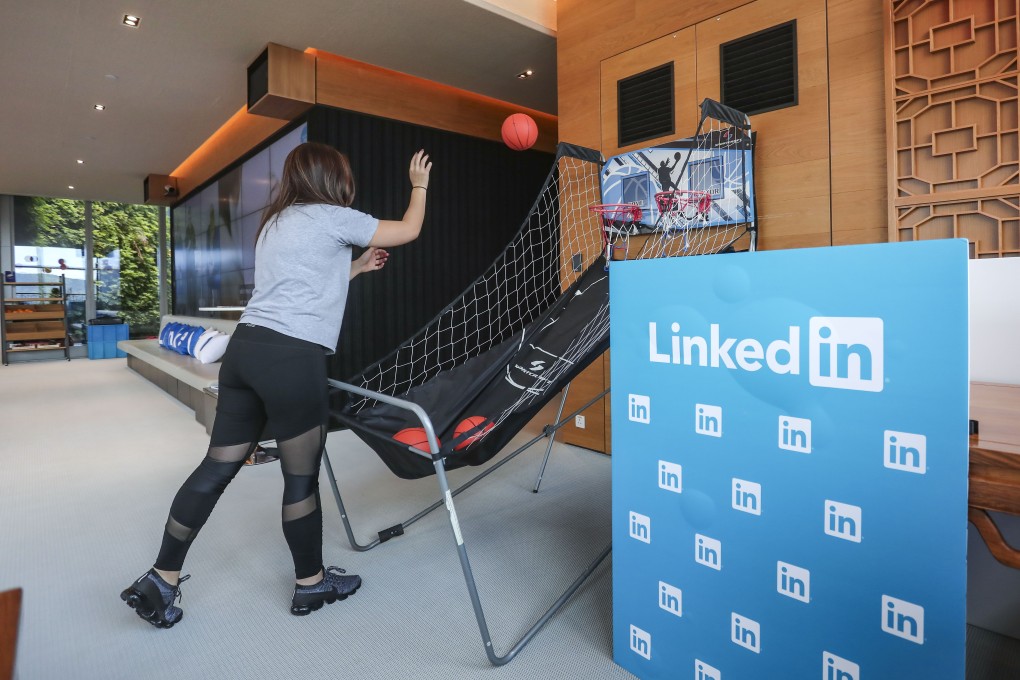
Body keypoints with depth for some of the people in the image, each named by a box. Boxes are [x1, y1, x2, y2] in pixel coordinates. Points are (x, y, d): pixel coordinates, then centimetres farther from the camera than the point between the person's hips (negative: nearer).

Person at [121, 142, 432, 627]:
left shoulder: (275, 222, 23)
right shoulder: (332, 217, -2)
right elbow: (409, 231, 7)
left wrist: (356, 267, 34)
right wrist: (419, 184, 23)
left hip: (246, 348, 9)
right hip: (291, 360, -8)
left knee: (216, 468, 14)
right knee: (302, 478, 6)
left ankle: (161, 580, 23)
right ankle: (311, 583, 25)